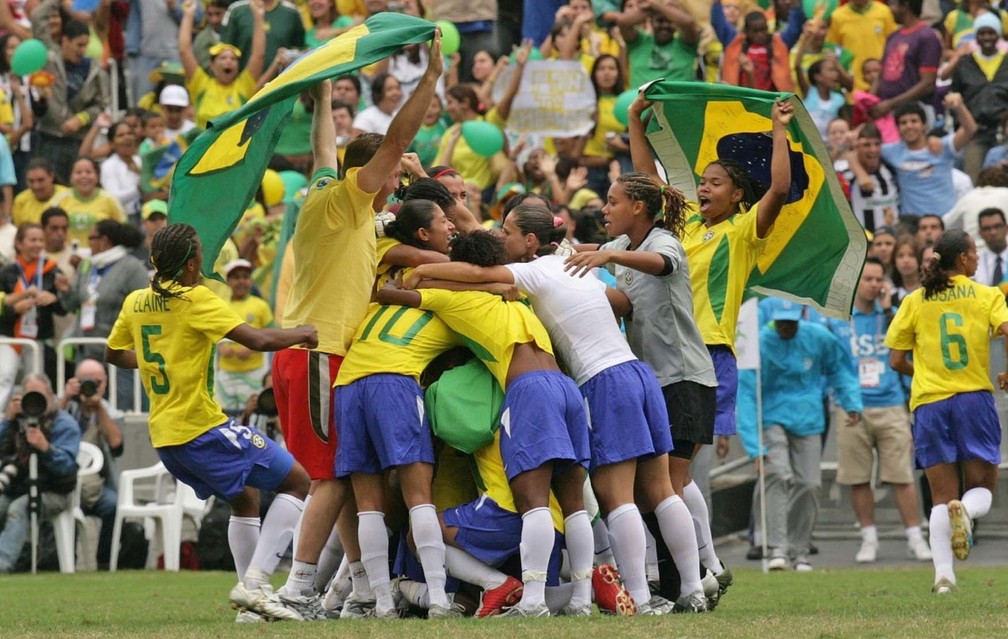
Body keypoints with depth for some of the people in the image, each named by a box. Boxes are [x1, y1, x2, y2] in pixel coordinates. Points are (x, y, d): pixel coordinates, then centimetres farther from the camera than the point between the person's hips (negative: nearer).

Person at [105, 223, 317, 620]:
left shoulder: (135, 302, 8)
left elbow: (113, 355, 23)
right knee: (296, 481, -1)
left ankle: (251, 591, 19)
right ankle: (255, 581, -12)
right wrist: (303, 333, -1)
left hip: (163, 435, 8)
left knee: (244, 498, 26)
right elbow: (258, 340, -18)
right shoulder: (196, 299, -13)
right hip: (202, 426, -8)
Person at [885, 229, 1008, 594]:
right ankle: (966, 510, -26)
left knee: (941, 497, 7)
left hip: (928, 403, 2)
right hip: (975, 398, -2)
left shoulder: (914, 302, 7)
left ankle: (943, 574, -8)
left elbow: (896, 361, 6)